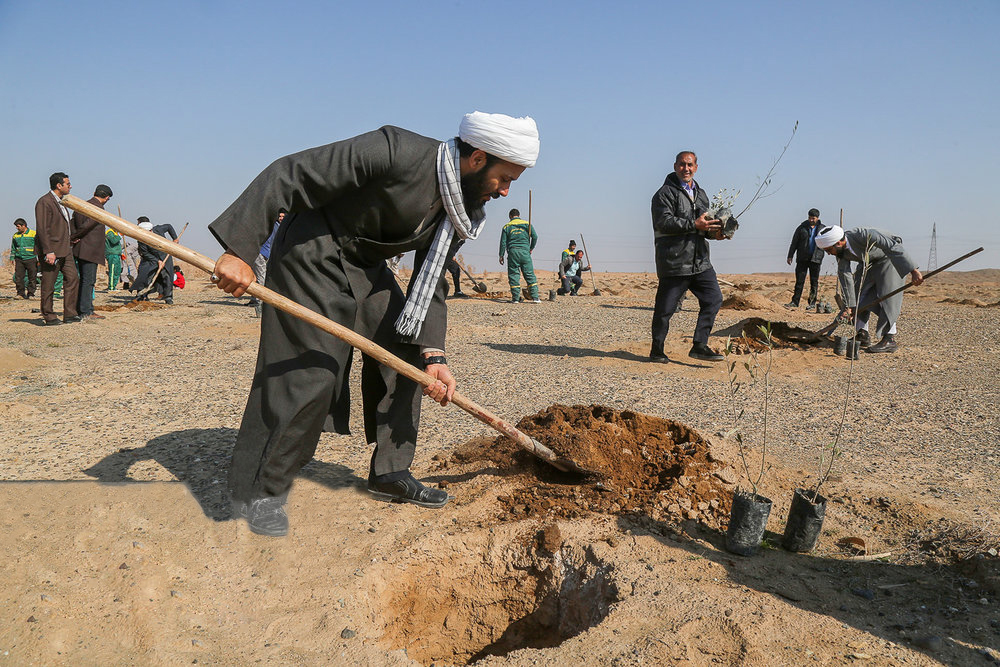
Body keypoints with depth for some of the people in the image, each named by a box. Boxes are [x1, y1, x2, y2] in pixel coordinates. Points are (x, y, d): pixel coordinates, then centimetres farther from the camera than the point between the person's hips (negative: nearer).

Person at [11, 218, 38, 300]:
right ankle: (21, 293, 3)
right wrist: (12, 258, 15)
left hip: (31, 259, -3)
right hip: (19, 260, 3)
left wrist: (39, 259, -4)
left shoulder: (34, 234, 1)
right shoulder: (15, 236, 13)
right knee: (18, 277, -4)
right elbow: (13, 248, 22)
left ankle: (30, 294, 7)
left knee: (32, 278, -2)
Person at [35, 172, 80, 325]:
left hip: (64, 250, 9)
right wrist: (48, 252, -22)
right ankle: (49, 317, 7)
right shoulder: (44, 202, -12)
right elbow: (42, 229, -18)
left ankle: (69, 314, 10)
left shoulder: (60, 202, 17)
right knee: (48, 285, -1)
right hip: (50, 251, -9)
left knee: (73, 279, 5)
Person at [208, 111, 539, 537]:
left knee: (406, 357, 5)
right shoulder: (394, 152, -28)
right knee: (310, 374, -12)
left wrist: (433, 354, -11)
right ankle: (259, 493, 4)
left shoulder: (462, 213, -4)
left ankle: (391, 473, 19)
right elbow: (288, 175, -27)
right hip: (312, 257, -8)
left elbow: (430, 283, 2)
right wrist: (239, 250, -32)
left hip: (367, 268, 8)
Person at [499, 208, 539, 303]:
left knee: (514, 275, 4)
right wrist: (531, 248, 15)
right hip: (525, 251, 0)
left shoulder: (507, 226, 10)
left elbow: (503, 242, 6)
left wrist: (501, 255, 11)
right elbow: (535, 236, 2)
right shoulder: (527, 224, 9)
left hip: (513, 252, 0)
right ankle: (535, 297, -2)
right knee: (530, 274, 3)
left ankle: (515, 298, 0)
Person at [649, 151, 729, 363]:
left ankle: (700, 346, 6)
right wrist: (694, 225, -22)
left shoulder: (700, 194, 21)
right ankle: (656, 350, 15)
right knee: (665, 308, 0)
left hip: (700, 262, 7)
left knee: (714, 299, -1)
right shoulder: (665, 193, -4)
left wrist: (713, 232, 5)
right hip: (674, 262, -7)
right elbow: (664, 222, -17)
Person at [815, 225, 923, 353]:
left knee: (888, 295, -18)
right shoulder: (840, 250, -16)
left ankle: (890, 340, -18)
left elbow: (894, 248, -38)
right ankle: (863, 336, 7)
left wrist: (913, 270, -44)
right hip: (869, 263, 7)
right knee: (858, 293, 0)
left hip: (893, 258, -7)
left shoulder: (864, 235, -38)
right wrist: (848, 305, -16)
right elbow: (845, 276, -14)